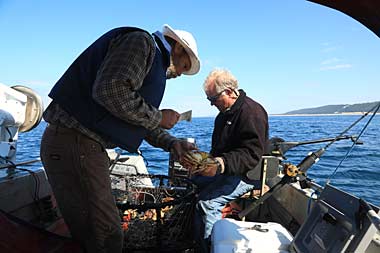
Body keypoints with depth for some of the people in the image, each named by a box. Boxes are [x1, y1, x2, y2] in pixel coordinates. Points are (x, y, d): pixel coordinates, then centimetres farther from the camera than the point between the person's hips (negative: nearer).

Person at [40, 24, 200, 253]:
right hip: (74, 142, -10)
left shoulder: (154, 62, 22)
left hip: (86, 145, 10)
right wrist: (158, 117, -12)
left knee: (99, 233, 20)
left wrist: (172, 143, 11)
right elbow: (110, 91, -25)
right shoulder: (142, 42, -8)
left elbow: (141, 121, 23)